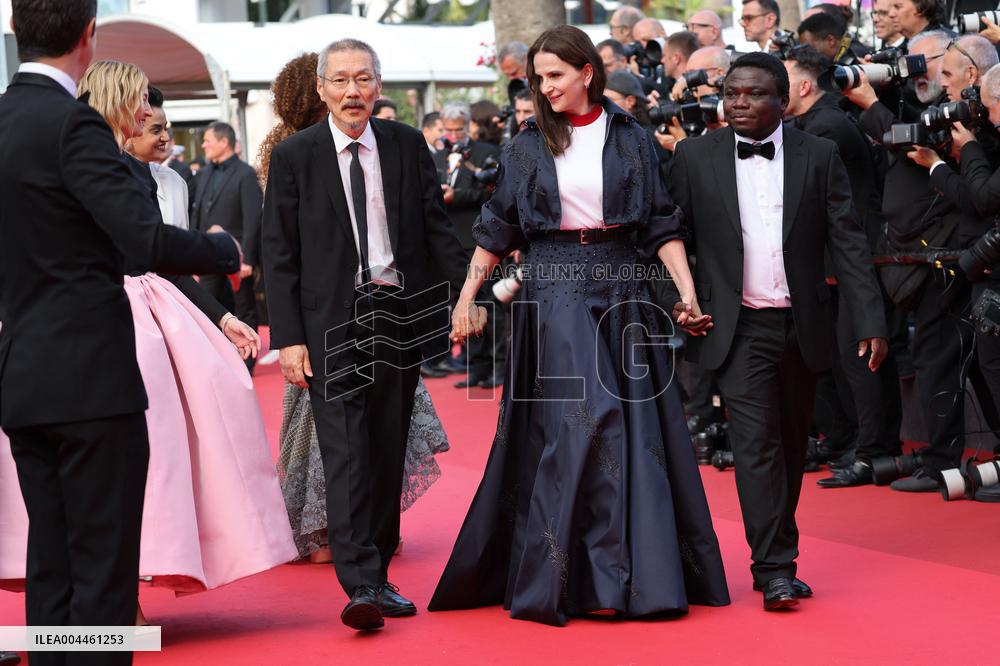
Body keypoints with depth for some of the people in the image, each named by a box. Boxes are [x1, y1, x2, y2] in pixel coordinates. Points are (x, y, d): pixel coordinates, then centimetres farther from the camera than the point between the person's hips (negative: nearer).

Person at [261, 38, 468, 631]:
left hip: (401, 315, 3)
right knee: (345, 449, -11)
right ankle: (360, 586, -16)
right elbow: (280, 254, -1)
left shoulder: (408, 145, 6)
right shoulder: (295, 156, 0)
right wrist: (288, 337, -8)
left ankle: (378, 574, 19)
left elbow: (438, 230, 9)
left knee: (388, 450, 9)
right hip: (331, 322, -3)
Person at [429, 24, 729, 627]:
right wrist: (465, 299, 4)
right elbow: (498, 231, 9)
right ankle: (583, 576, -7)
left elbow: (662, 225, 5)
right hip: (554, 294, -1)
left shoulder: (630, 139, 6)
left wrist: (688, 292, -5)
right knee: (584, 415, -13)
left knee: (634, 428, 0)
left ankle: (648, 575, 7)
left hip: (622, 293, 1)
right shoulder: (528, 146, 6)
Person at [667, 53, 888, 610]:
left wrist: (870, 320, -6)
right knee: (756, 441, -11)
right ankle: (775, 568, -9)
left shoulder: (819, 155, 2)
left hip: (802, 326, 2)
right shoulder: (695, 156, 2)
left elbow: (848, 241, 0)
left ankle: (777, 558, 24)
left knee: (792, 445, 10)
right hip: (740, 328, -2)